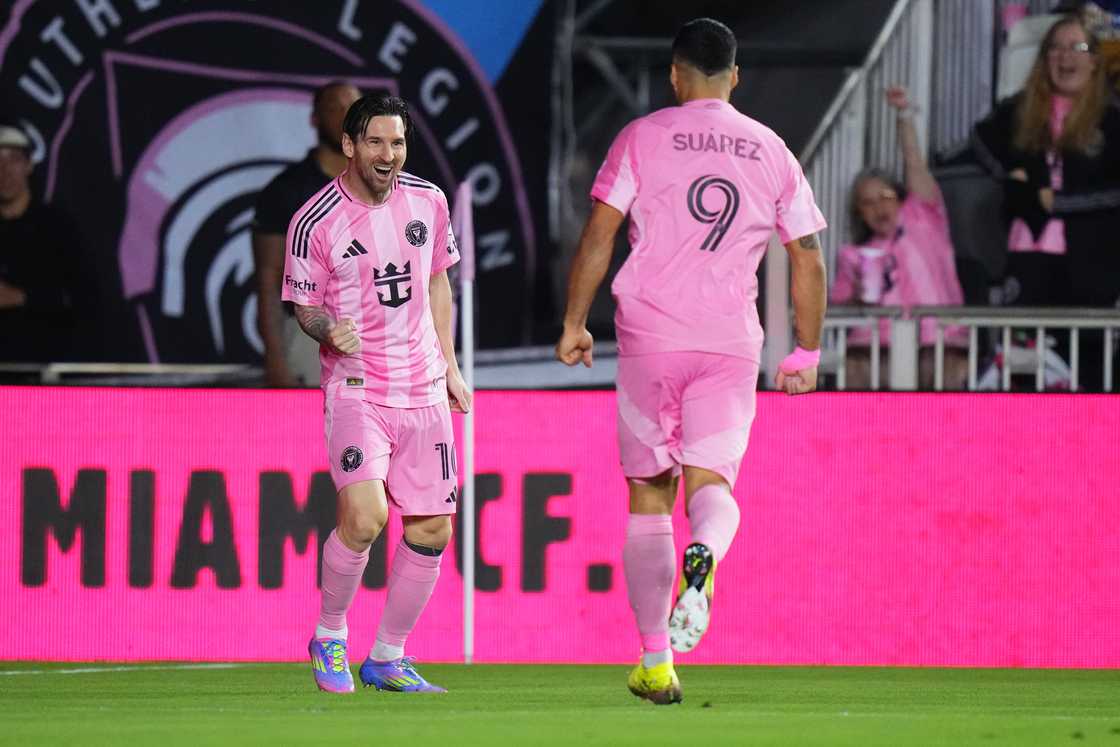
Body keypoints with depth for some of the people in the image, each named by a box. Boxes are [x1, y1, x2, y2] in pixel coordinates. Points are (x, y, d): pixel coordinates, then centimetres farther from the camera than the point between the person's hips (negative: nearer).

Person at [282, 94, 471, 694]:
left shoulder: (428, 202, 4)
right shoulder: (315, 222, -10)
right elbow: (305, 306, 0)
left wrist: (449, 365, 17)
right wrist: (326, 330, -22)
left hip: (423, 389, 5)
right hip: (356, 388, -5)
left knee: (432, 528, 4)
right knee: (364, 515, -23)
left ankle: (387, 660, 20)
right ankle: (329, 637, 1)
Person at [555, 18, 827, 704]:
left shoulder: (643, 138, 3)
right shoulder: (772, 152, 10)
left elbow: (598, 235, -3)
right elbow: (809, 261, 11)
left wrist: (575, 323, 4)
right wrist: (807, 353, 19)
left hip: (649, 337, -1)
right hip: (732, 341, 1)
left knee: (649, 497, 8)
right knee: (711, 482, -2)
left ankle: (656, 662, 4)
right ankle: (703, 559, -40)